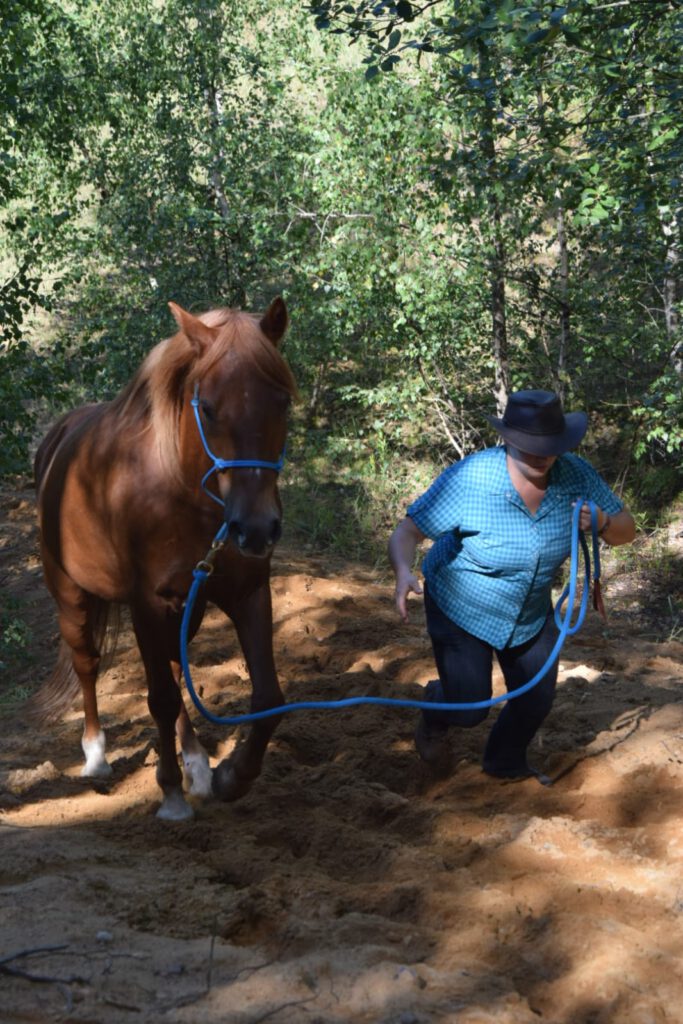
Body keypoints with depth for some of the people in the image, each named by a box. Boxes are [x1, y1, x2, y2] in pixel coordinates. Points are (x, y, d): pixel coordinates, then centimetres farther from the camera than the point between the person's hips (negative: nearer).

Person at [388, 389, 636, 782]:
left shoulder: (576, 474, -19)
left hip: (531, 613, 5)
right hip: (462, 611, -5)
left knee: (537, 699, 15)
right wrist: (404, 572, -50)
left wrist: (602, 522, -33)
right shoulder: (469, 479, -32)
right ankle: (437, 709, 35)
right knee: (469, 710, -4)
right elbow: (407, 532, -28)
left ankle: (506, 762, 46)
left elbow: (626, 530, -9)